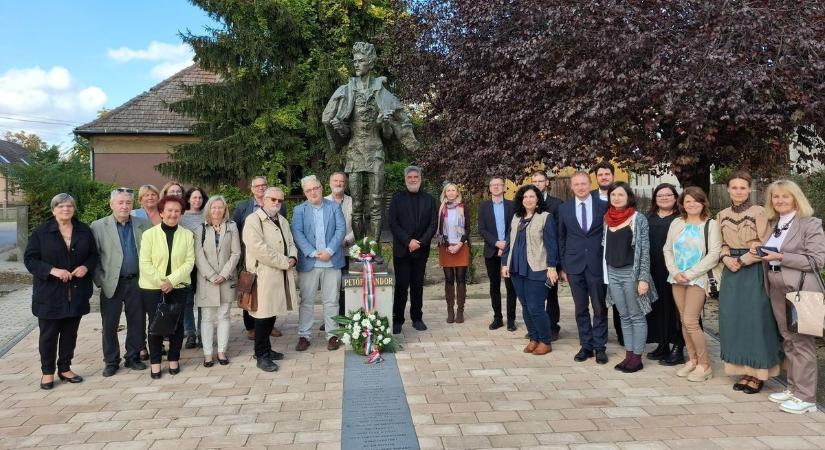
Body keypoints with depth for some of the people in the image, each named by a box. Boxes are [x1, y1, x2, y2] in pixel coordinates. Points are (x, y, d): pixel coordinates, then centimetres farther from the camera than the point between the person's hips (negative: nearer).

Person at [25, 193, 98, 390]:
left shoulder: (84, 231, 6)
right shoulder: (41, 232, -3)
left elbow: (94, 255, 12)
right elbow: (29, 259, -5)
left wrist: (86, 267, -9)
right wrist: (52, 270, -19)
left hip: (76, 292, 3)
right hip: (50, 293, -3)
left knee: (70, 333, 11)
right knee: (49, 334, 5)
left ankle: (65, 369, 24)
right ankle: (47, 372, 19)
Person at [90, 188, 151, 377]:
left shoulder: (144, 225, 2)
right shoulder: (98, 226, -2)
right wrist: (100, 281, -8)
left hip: (136, 282, 1)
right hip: (112, 283, -1)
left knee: (137, 323, 9)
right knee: (109, 325, 7)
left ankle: (133, 357, 24)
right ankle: (111, 361, 22)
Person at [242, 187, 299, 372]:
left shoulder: (283, 221, 19)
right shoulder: (253, 220, -8)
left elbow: (291, 243, 22)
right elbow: (259, 248, -19)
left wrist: (292, 258, -1)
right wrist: (284, 262, -15)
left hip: (282, 274, 8)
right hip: (264, 275, -7)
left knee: (272, 313, 13)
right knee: (264, 314, -4)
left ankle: (266, 349, 26)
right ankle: (262, 355, 7)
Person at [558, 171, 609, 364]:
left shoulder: (603, 206, -1)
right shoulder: (564, 208, 5)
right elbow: (561, 238, 9)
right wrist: (563, 266, 6)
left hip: (598, 264, -2)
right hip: (574, 265, 2)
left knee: (600, 308, 5)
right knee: (581, 309, 9)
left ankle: (600, 347, 16)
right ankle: (586, 346, 19)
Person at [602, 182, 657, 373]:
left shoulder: (638, 219, -7)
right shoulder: (607, 218, 7)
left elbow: (645, 250, -10)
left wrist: (644, 278, -15)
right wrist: (605, 274, 11)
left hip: (631, 273, -5)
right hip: (612, 273, 5)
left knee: (637, 316, 3)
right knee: (624, 317, 11)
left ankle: (637, 358, 10)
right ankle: (628, 355, 18)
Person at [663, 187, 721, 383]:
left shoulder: (711, 224, -4)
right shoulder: (676, 223, 9)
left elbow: (713, 255, -10)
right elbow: (667, 249, 9)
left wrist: (690, 274, -14)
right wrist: (675, 272, -6)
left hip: (697, 278, -5)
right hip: (677, 278, 5)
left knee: (690, 321, -10)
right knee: (684, 321, 8)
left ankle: (704, 365, 4)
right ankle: (692, 360, 21)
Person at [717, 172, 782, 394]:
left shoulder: (759, 212, -7)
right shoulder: (722, 215, 9)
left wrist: (741, 261, -12)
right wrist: (726, 258, -4)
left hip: (753, 272, -5)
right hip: (731, 272, 5)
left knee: (755, 320, -2)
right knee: (734, 320, 6)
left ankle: (758, 373, 9)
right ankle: (745, 370, 17)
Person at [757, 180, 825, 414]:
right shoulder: (773, 224, 14)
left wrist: (781, 257, -19)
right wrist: (759, 252, 2)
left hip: (800, 291, -7)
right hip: (777, 290, 7)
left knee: (803, 342, -3)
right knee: (788, 341, 13)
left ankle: (806, 397, 4)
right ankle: (793, 388, 23)